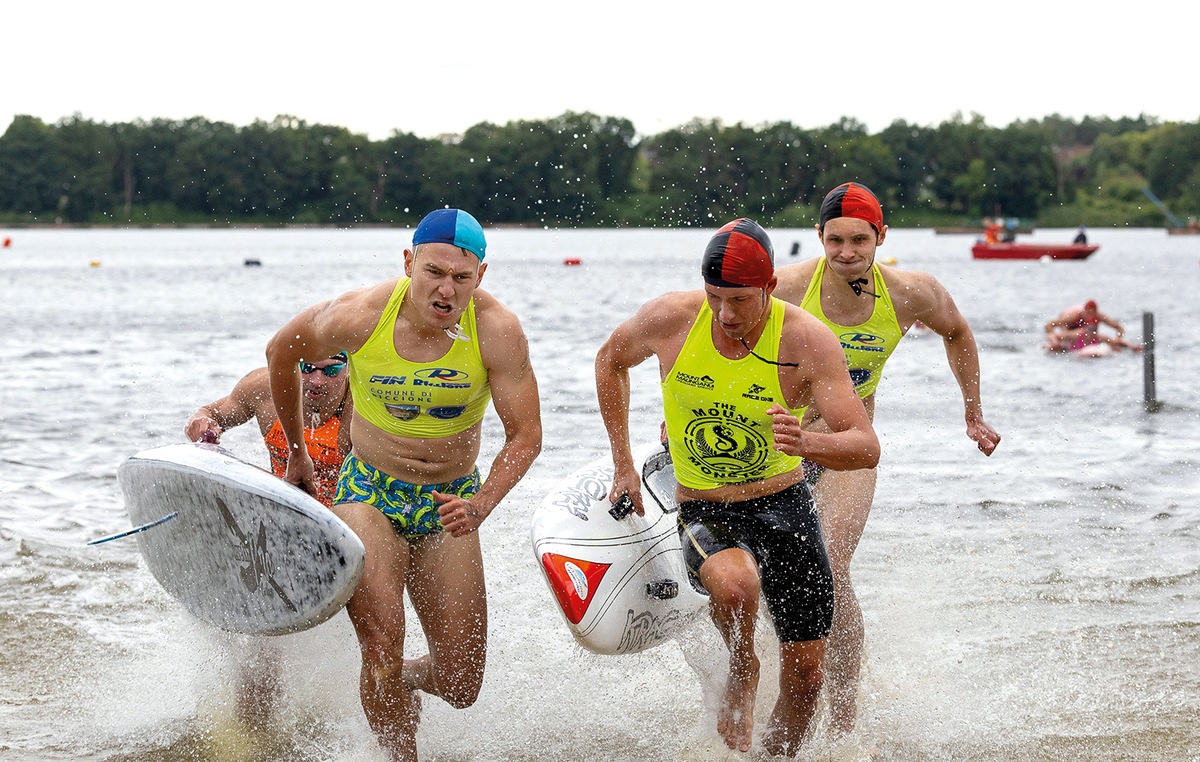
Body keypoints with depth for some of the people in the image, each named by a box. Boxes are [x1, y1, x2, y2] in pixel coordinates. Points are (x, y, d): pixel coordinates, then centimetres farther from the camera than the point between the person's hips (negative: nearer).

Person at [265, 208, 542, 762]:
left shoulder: (496, 331, -21)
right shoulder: (359, 316, -20)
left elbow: (525, 435, -15)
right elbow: (282, 352, 0)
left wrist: (480, 506, -32)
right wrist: (295, 451, 11)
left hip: (449, 504, 1)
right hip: (369, 493, -1)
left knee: (460, 687, 3)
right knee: (383, 638, -24)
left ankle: (400, 683, 39)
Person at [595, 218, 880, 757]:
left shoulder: (808, 340, -18)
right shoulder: (670, 319, -14)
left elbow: (866, 448, -21)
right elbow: (611, 361, 9)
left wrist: (806, 443, -43)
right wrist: (623, 465, 6)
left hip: (784, 507, 1)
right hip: (705, 513, -1)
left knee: (805, 676, 0)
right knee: (734, 585, -36)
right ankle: (740, 674, -4)